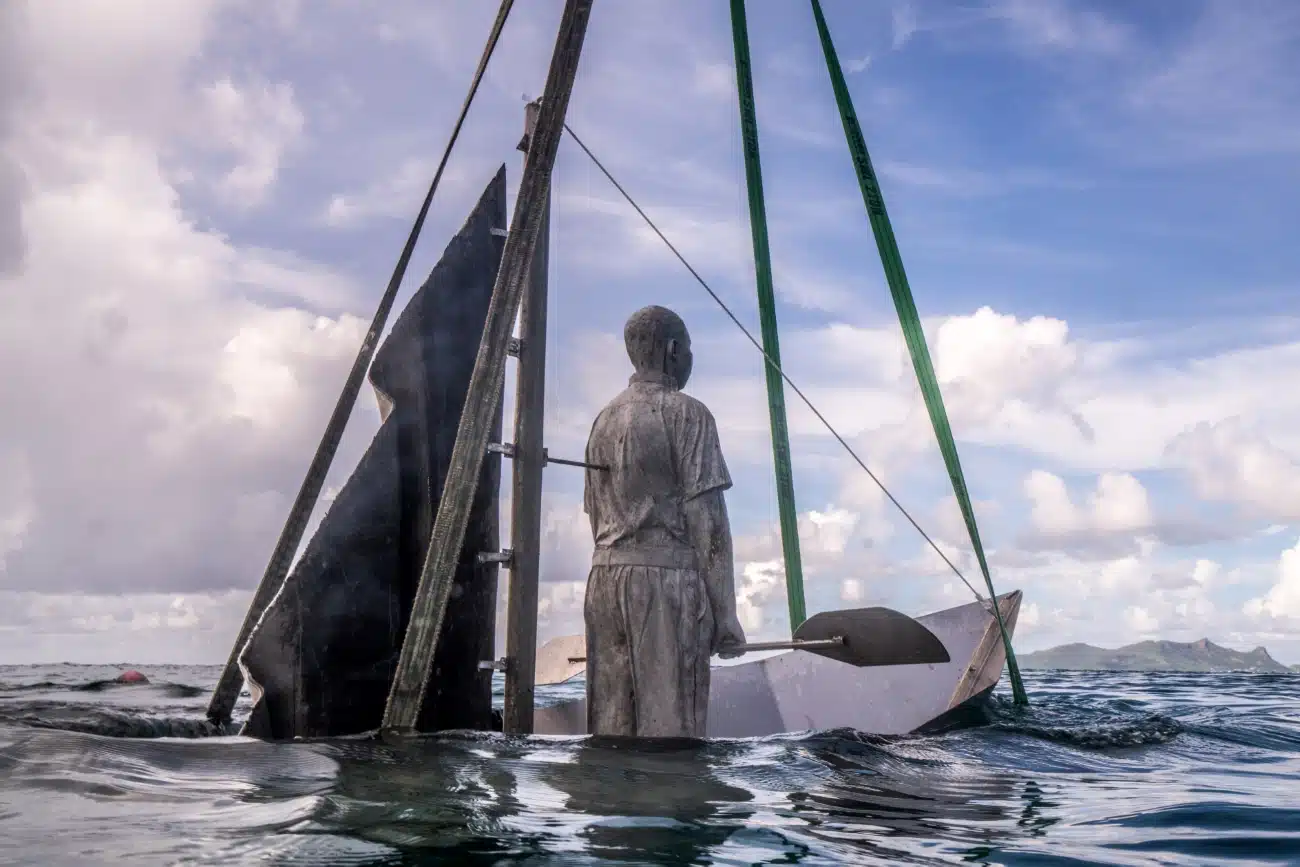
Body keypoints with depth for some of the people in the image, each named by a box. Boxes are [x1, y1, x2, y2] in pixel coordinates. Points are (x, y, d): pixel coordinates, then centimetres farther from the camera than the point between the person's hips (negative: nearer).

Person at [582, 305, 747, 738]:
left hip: (604, 576, 7)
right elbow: (706, 515, -10)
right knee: (668, 725, -6)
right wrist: (724, 609, -8)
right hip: (668, 577, -7)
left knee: (609, 722, 7)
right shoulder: (686, 414, -4)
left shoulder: (604, 419, 17)